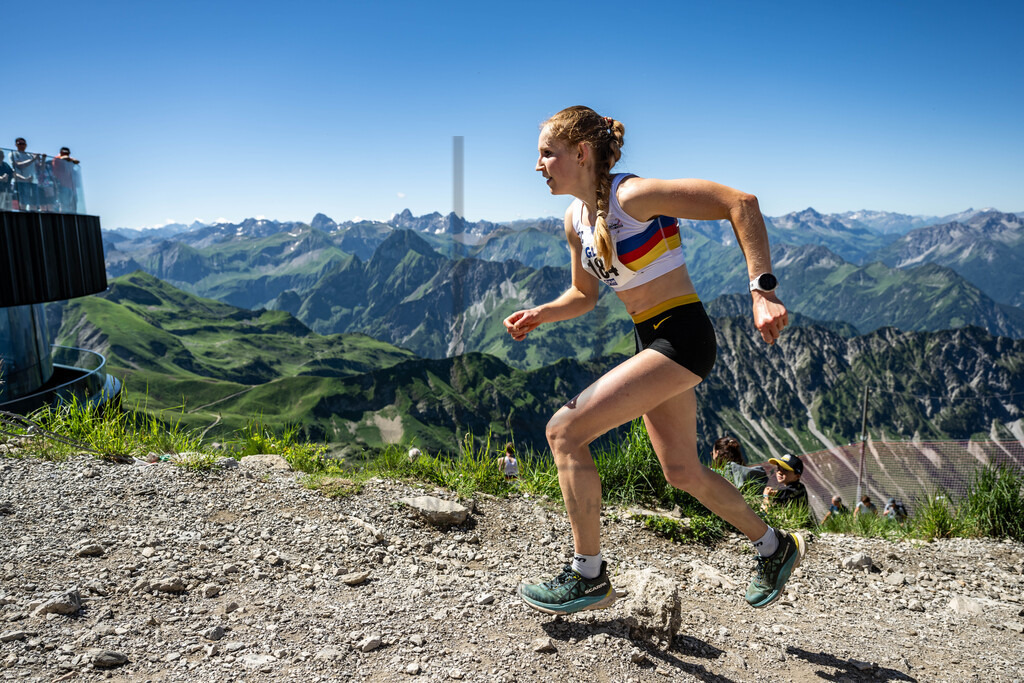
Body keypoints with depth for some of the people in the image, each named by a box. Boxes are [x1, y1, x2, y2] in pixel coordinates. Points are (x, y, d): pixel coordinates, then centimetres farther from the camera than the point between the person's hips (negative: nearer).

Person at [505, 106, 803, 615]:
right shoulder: (576, 219, 7)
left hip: (680, 338, -9)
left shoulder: (634, 195, -18)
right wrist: (538, 315, 1)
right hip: (652, 342, 9)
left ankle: (588, 577, 2)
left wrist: (762, 289, -28)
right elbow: (584, 294, 19)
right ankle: (775, 547, 40)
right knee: (682, 472, 17)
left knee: (565, 431, -14)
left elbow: (741, 203, -21)